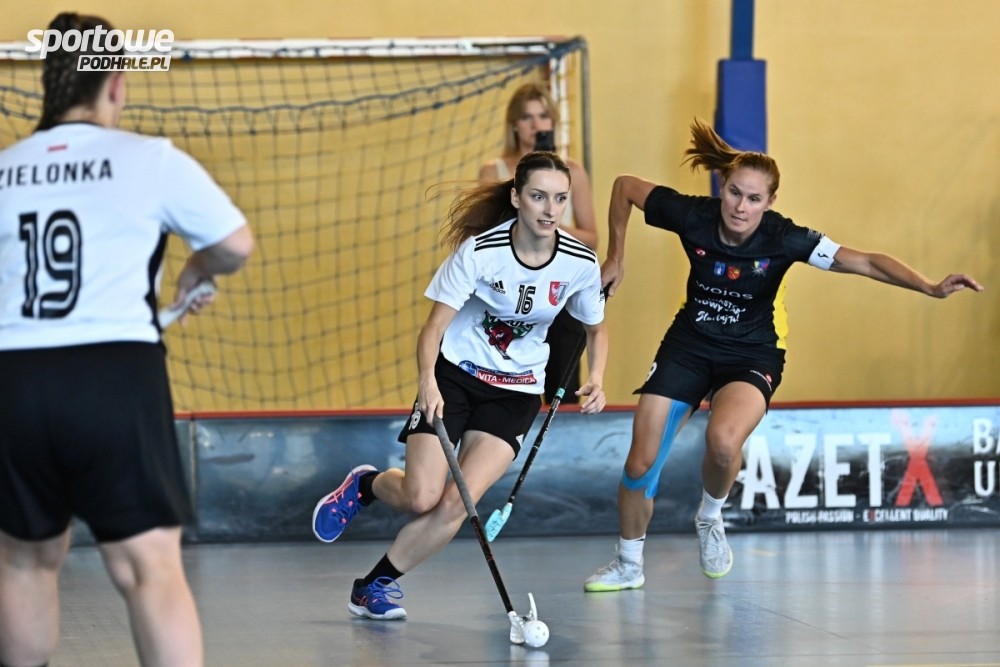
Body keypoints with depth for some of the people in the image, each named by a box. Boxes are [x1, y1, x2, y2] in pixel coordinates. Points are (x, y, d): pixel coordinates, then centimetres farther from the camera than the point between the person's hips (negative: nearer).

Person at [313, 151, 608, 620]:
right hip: (454, 375, -2)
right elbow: (434, 326, -17)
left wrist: (596, 379, -11)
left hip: (516, 392, 2)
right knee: (422, 497, -15)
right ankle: (366, 484, 21)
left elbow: (596, 329, 8)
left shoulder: (580, 263, -11)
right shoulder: (479, 251, -19)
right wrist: (427, 380, -36)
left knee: (457, 502, -16)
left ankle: (377, 584, 4)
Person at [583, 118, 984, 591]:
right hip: (688, 345, 2)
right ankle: (627, 565, 22)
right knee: (640, 463, -3)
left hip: (751, 356, -2)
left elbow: (865, 262, -29)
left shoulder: (783, 238, -24)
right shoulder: (692, 216, -19)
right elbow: (625, 187, -3)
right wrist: (615, 257, -2)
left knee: (723, 441, -32)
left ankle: (710, 518, 2)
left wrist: (932, 288, -41)